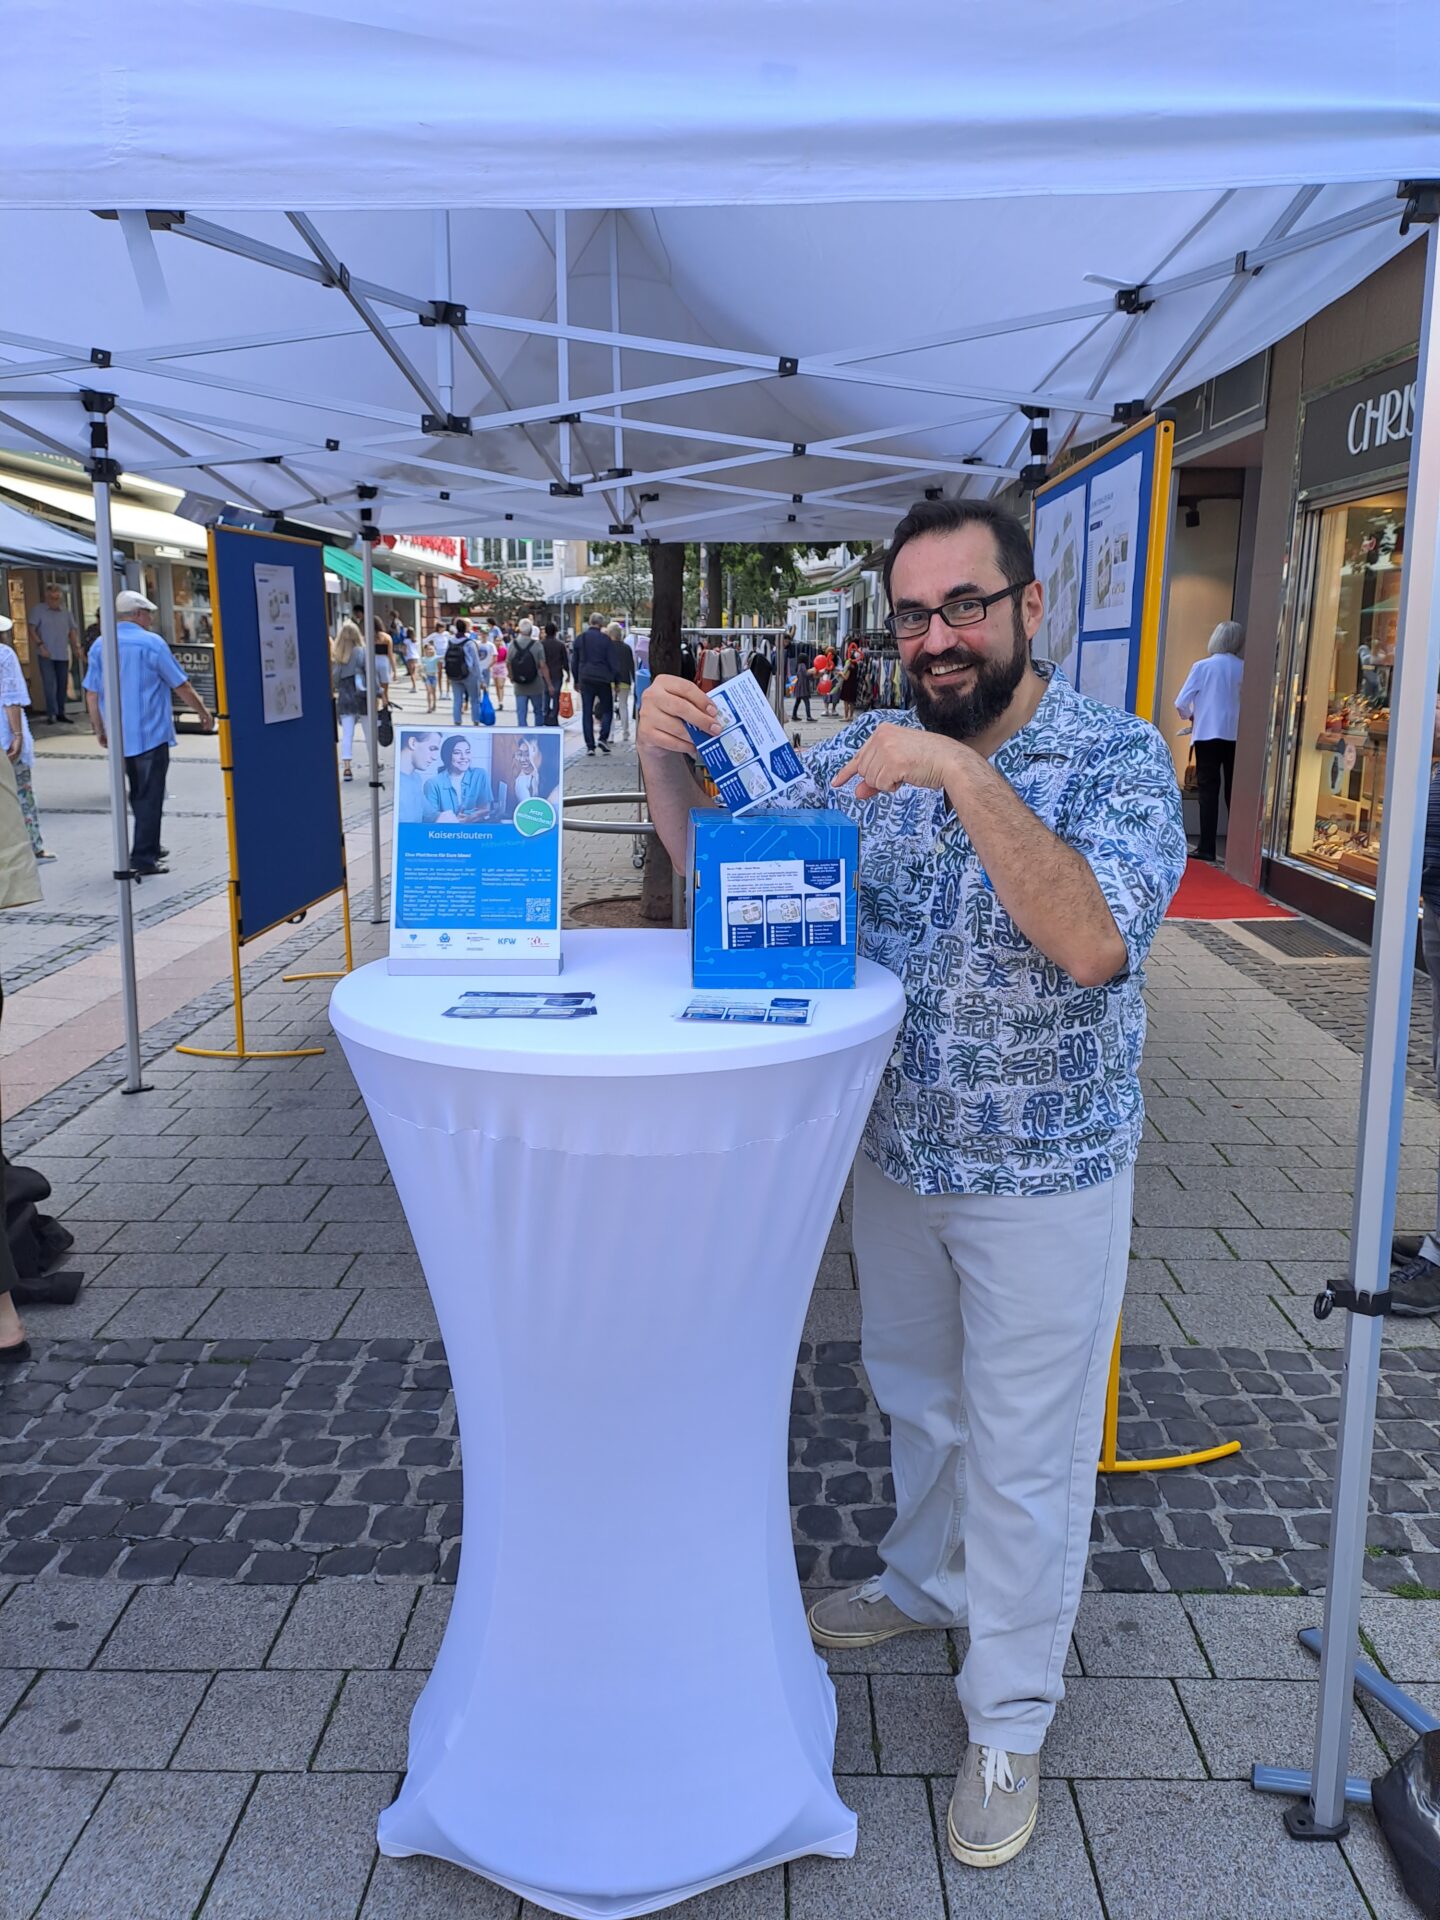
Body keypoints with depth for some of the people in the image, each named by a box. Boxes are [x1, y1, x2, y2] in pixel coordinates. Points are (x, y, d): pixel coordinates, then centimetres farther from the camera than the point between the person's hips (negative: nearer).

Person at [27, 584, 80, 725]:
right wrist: (40, 645, -16)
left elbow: (72, 631, 18)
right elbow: (31, 629, -5)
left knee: (63, 684, 8)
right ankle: (51, 714, -9)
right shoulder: (38, 610, -1)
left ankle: (61, 713, 16)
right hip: (46, 655, -5)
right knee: (50, 684, -10)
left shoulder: (66, 612, 12)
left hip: (63, 655, 5)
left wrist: (76, 647, 4)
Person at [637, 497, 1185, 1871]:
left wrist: (970, 779, -37)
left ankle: (1009, 1719, 31)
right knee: (915, 1397, 25)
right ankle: (928, 1580, 52)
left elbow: (1092, 944, -31)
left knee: (1025, 1448, 10)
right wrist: (660, 754, -19)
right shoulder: (866, 753, -3)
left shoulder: (1118, 761, -15)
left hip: (1046, 1177, -4)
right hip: (895, 1154, 5)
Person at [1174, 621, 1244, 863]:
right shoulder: (1244, 669, 1)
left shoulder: (1203, 666, -4)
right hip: (1236, 736, 2)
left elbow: (1181, 702, -5)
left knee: (1208, 790, 1)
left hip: (1208, 734, -2)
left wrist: (1190, 716, 15)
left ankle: (1206, 847, -3)